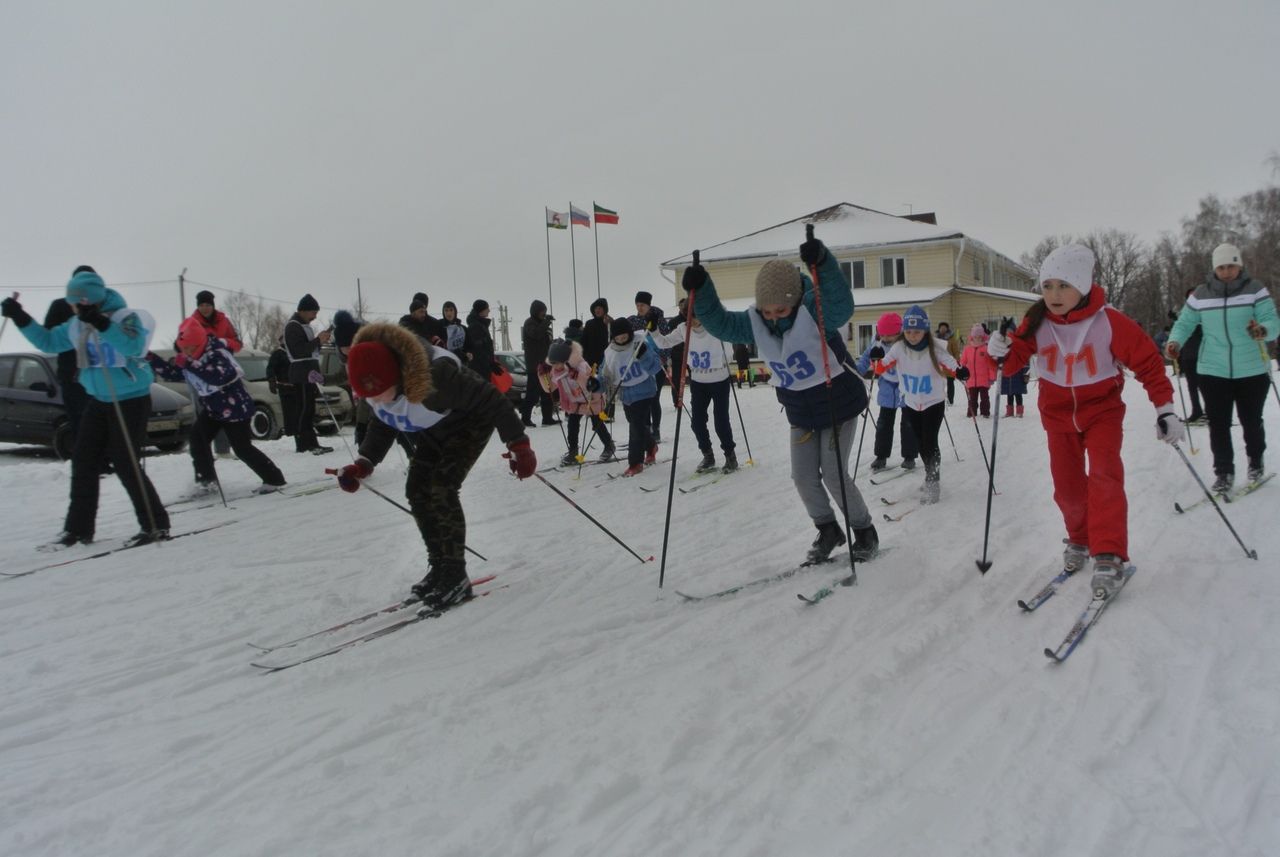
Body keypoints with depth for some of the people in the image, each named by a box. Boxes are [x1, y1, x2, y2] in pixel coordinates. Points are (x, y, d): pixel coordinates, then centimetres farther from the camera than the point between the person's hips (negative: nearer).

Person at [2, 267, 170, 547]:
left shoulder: (125, 317, -16)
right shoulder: (76, 326, 7)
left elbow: (132, 346, -35)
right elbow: (48, 342, 19)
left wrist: (99, 323, -45)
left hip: (131, 401, -8)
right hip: (98, 401, 8)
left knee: (125, 465, -9)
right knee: (83, 462, 8)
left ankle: (156, 525, 1)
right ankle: (78, 528, 18)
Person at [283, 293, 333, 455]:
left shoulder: (304, 325, 21)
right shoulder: (293, 326, -10)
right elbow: (297, 350, -19)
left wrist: (320, 340, 7)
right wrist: (318, 340, -18)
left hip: (309, 373, 10)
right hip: (301, 374, -10)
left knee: (308, 409, 9)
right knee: (304, 409, -12)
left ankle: (310, 443, 10)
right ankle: (307, 443, -14)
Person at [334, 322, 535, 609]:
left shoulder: (435, 375, -41)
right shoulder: (373, 383, -18)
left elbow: (490, 399, -32)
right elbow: (382, 426, 2)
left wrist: (518, 443, -31)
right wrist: (363, 464, -12)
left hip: (470, 423, -7)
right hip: (434, 432, 8)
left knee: (441, 489, -20)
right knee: (417, 491, -1)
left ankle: (456, 577, -10)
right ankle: (439, 567, 14)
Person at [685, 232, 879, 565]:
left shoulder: (813, 309, -27)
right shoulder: (755, 322, -9)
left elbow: (841, 306, -47)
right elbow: (720, 323, -12)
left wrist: (824, 263, -63)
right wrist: (701, 290, -29)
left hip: (839, 405, -6)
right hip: (800, 413, 6)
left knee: (833, 475, -5)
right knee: (804, 477, 6)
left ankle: (865, 531, 19)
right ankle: (828, 531, 29)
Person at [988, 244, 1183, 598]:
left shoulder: (1110, 322, -18)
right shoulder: (1037, 323, -11)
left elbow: (1148, 361, -10)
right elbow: (1015, 359, -7)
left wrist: (1165, 409, -11)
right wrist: (1002, 352, -31)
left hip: (1102, 411, -3)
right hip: (1058, 415, 3)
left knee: (1104, 476, -19)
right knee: (1067, 487, 6)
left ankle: (1109, 559, -18)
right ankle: (1080, 540, 31)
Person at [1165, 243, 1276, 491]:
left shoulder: (1255, 290, -3)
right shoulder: (1201, 295, 3)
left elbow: (1272, 322, -11)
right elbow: (1184, 323, 7)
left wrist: (1263, 330, -34)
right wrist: (1175, 342, -14)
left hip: (1252, 371, -1)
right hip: (1213, 371, 1)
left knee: (1251, 421, 10)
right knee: (1218, 424, 1)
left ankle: (1256, 463, 34)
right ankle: (1224, 472, 13)